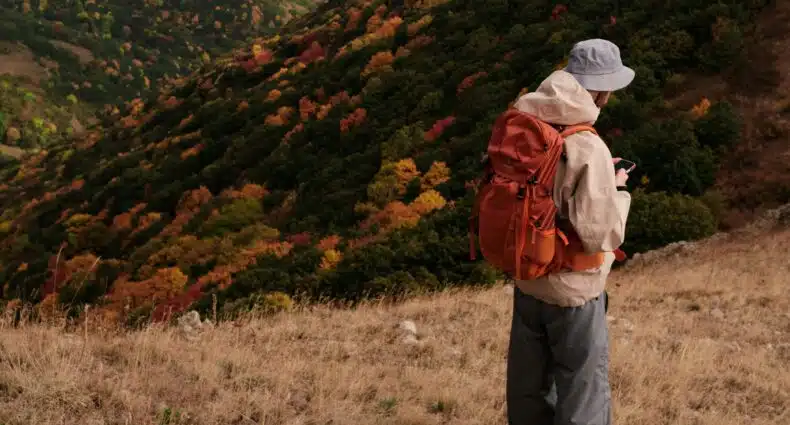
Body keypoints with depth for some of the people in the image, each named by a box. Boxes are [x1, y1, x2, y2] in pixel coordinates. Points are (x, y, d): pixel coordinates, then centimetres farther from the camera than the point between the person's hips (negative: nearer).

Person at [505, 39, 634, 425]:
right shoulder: (588, 149, -25)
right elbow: (599, 235, -24)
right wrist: (615, 191, -6)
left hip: (527, 278, 7)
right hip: (572, 290, -7)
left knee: (529, 392, 21)